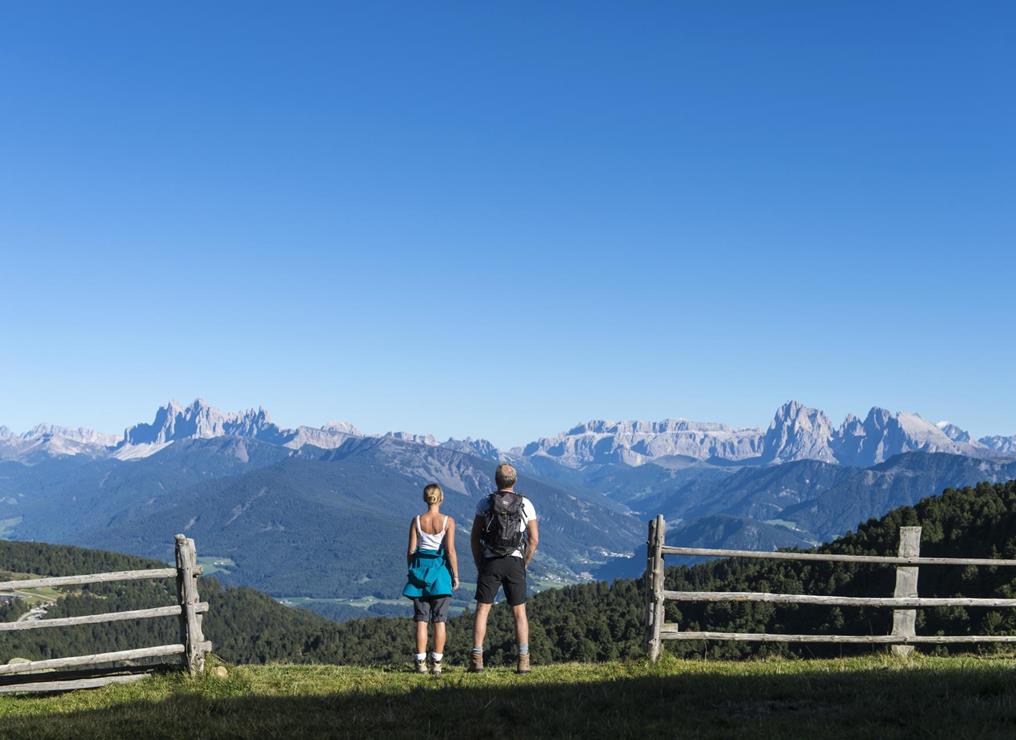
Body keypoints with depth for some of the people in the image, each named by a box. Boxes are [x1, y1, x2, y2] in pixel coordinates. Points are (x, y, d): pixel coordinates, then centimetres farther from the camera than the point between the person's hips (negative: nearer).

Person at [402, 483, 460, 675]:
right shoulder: (448, 521, -6)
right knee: (439, 620, 3)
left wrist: (412, 571, 12)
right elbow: (450, 550, -10)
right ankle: (437, 663, 2)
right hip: (440, 569, -1)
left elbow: (411, 550, 0)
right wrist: (455, 575, -2)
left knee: (421, 619, 5)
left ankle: (421, 662, 2)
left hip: (420, 567, 2)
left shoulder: (417, 520, -1)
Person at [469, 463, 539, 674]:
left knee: (482, 610, 4)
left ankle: (477, 659, -3)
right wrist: (524, 565, 10)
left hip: (490, 562, -1)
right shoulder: (525, 504, 2)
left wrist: (479, 566, 8)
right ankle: (523, 661, 0)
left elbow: (474, 537, 1)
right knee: (519, 611, 7)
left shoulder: (485, 503, 1)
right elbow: (534, 539, 1)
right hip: (514, 563, 1)